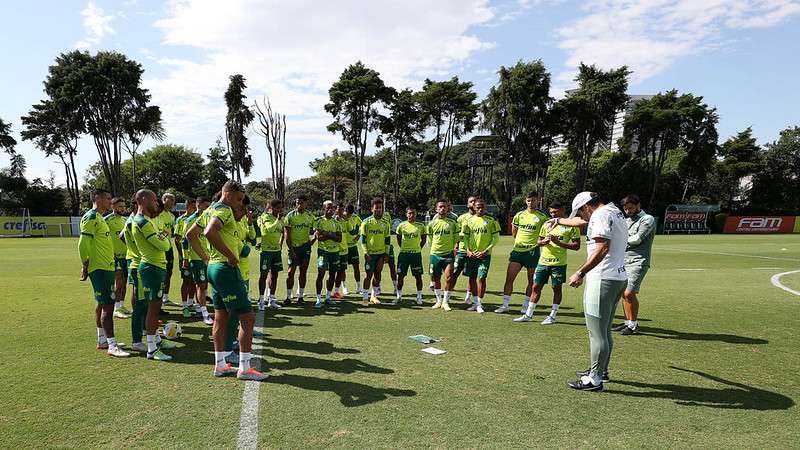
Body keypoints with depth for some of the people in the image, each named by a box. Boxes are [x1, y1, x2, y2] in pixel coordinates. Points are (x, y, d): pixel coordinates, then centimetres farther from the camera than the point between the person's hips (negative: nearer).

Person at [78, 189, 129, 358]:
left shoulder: (99, 218, 17)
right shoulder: (91, 217, -14)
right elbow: (83, 244, -20)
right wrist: (85, 266, -17)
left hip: (106, 267, 10)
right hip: (99, 268, -10)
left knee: (102, 304, 16)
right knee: (108, 305, -10)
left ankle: (102, 340, 25)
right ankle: (112, 346, -8)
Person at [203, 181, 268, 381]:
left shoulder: (213, 209, 17)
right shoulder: (224, 209, -14)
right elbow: (210, 232, -31)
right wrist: (230, 255, -24)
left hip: (215, 267, 11)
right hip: (226, 268, -11)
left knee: (221, 317, 15)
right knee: (247, 317, -6)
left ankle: (220, 364, 23)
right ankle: (244, 368, -1)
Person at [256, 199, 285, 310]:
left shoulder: (280, 219, 10)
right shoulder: (266, 217, -10)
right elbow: (270, 229, -28)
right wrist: (278, 219, -25)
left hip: (276, 250, 7)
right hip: (266, 250, -7)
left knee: (274, 274, 10)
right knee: (264, 274, -1)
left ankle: (271, 299, 19)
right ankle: (261, 301, 7)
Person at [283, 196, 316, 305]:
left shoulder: (310, 216, 4)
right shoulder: (290, 216, -5)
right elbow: (287, 234, -5)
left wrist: (313, 240, 2)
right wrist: (290, 249, -11)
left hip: (305, 246, 3)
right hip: (294, 247, -3)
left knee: (303, 271, 6)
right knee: (291, 271, -2)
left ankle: (300, 296, 15)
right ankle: (288, 297, 5)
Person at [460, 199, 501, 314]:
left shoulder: (491, 221, -2)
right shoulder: (469, 221, 5)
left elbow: (496, 238, -1)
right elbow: (465, 237, 9)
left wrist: (486, 250, -10)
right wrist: (468, 250, -5)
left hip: (484, 255, -3)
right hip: (471, 254, 3)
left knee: (481, 278, -8)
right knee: (472, 278, 8)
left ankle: (480, 303, 4)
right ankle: (475, 302, 22)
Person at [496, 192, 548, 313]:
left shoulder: (542, 217, -1)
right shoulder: (519, 215, 8)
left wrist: (539, 241, -4)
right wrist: (520, 241, 11)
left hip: (532, 251, -2)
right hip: (518, 250, 2)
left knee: (531, 281, 6)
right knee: (509, 278, -3)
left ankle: (526, 305, 19)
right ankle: (505, 304, 4)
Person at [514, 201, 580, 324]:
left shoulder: (571, 225, -3)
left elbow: (576, 246, -7)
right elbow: (538, 242, 17)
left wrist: (558, 242, -16)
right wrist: (544, 241, -6)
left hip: (559, 263, -4)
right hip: (543, 261, 5)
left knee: (557, 288, 4)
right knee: (536, 287, 6)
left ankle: (552, 316, 16)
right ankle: (528, 314, 14)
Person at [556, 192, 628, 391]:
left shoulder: (601, 215, -13)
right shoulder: (614, 211, 18)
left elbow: (602, 248, -25)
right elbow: (581, 221, 35)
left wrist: (580, 273, -23)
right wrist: (558, 221, 48)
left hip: (603, 281, -11)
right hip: (619, 278, 11)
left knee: (597, 332, -3)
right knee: (605, 330, 21)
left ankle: (595, 379, 4)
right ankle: (601, 370, 34)